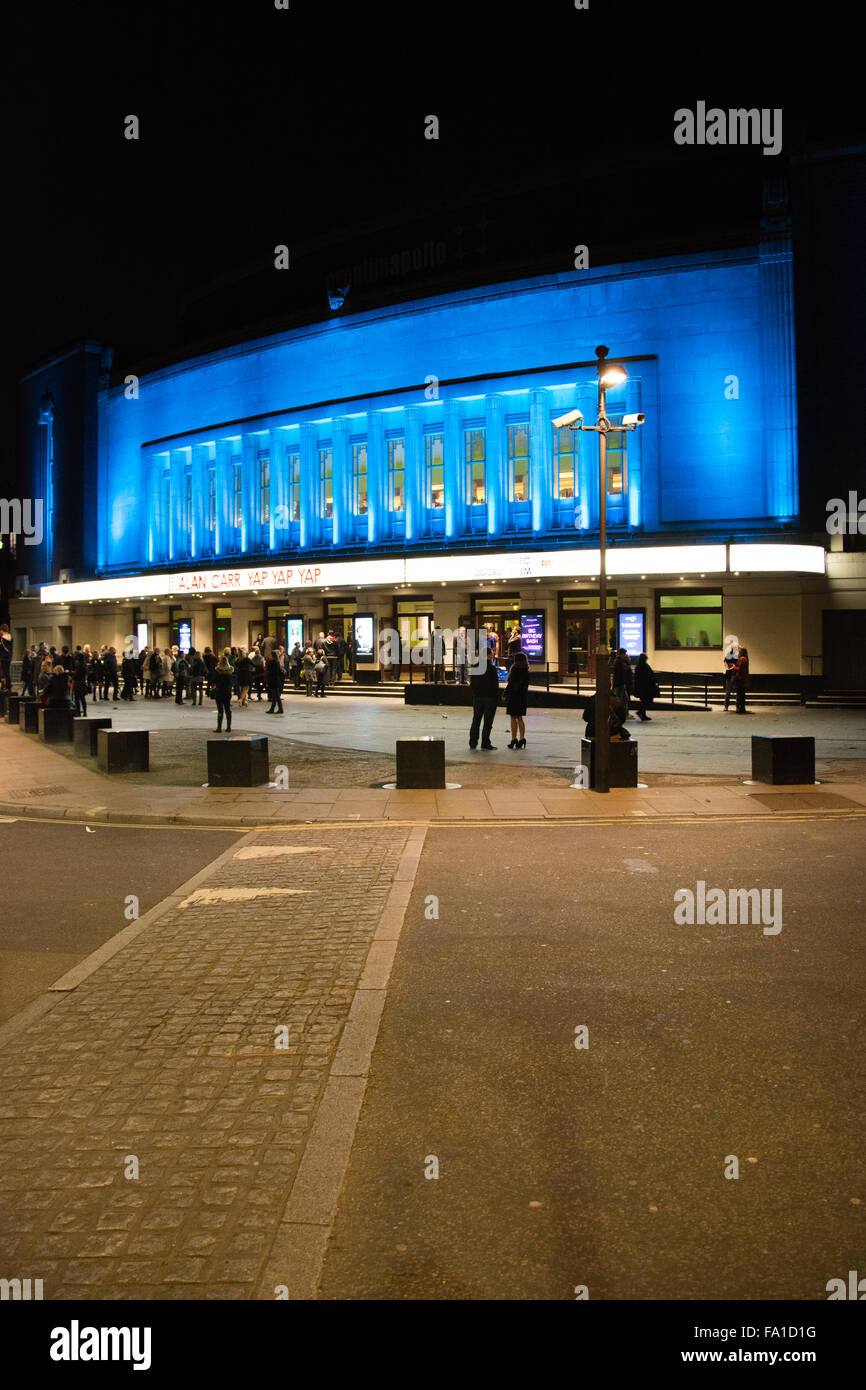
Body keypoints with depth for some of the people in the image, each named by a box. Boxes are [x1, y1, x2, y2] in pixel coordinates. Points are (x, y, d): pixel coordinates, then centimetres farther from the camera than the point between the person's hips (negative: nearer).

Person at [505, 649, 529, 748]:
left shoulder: (515, 668, -13)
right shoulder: (526, 670, 9)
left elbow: (510, 683, -16)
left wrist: (505, 694, -10)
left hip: (513, 695, -7)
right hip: (523, 695, 7)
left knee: (513, 718, -3)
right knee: (520, 718, 11)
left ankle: (514, 739, -5)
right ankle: (522, 738, 8)